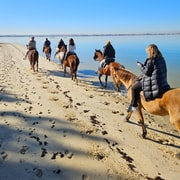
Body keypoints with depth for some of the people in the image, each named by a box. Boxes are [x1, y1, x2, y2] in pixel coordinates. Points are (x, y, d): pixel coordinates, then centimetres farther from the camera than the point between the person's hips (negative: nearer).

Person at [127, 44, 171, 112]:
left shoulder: (151, 60, -16)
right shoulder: (162, 59, 10)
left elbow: (146, 72, -15)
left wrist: (140, 65, -1)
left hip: (152, 83, -10)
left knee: (134, 88, 1)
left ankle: (133, 106, 4)